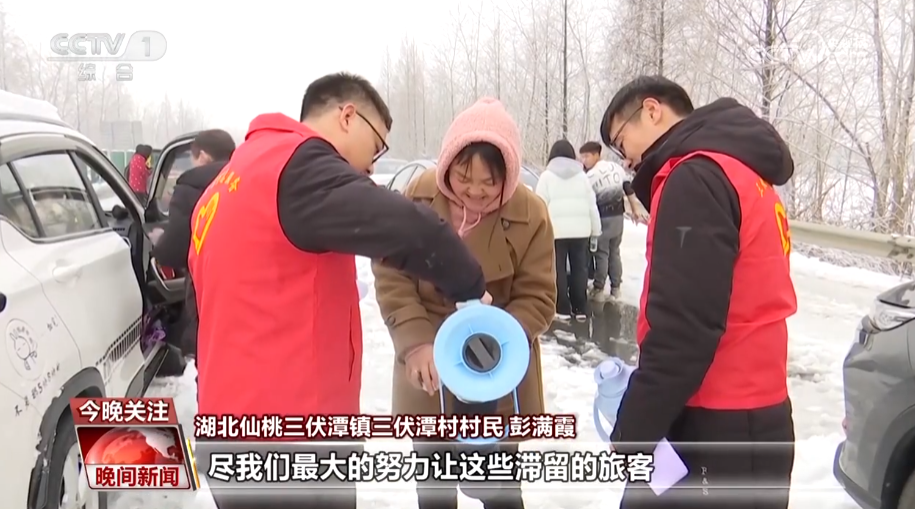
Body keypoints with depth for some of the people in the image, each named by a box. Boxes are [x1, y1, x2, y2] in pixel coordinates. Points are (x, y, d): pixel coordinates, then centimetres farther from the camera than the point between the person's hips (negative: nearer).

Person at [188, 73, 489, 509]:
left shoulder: (233, 180, 17)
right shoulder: (298, 164, -13)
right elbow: (409, 230, -29)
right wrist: (470, 288, -10)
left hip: (240, 418, 10)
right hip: (289, 441, -10)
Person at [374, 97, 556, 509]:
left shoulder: (530, 214, -16)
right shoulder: (417, 197, -12)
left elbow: (538, 299, -12)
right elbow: (390, 278, -10)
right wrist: (416, 343, -23)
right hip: (428, 368, 2)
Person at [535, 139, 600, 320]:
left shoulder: (547, 176, 2)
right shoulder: (581, 175, 10)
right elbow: (592, 205, 9)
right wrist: (595, 230, 14)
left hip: (556, 230, -3)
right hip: (580, 230, 3)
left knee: (559, 269, 2)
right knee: (579, 268, 7)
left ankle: (563, 309, 2)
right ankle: (580, 309, 11)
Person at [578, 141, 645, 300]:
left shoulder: (590, 176, -14)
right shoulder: (616, 168, 5)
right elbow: (628, 189, 8)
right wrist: (635, 209, 14)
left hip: (602, 218, -6)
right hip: (618, 216, 6)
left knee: (601, 253, 2)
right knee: (614, 252, 15)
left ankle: (598, 289, 3)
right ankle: (615, 287, 19)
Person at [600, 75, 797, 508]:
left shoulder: (696, 177, -16)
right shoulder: (737, 172, 16)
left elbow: (685, 323, -23)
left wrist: (632, 432, -15)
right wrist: (648, 389, 9)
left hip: (721, 430, -9)